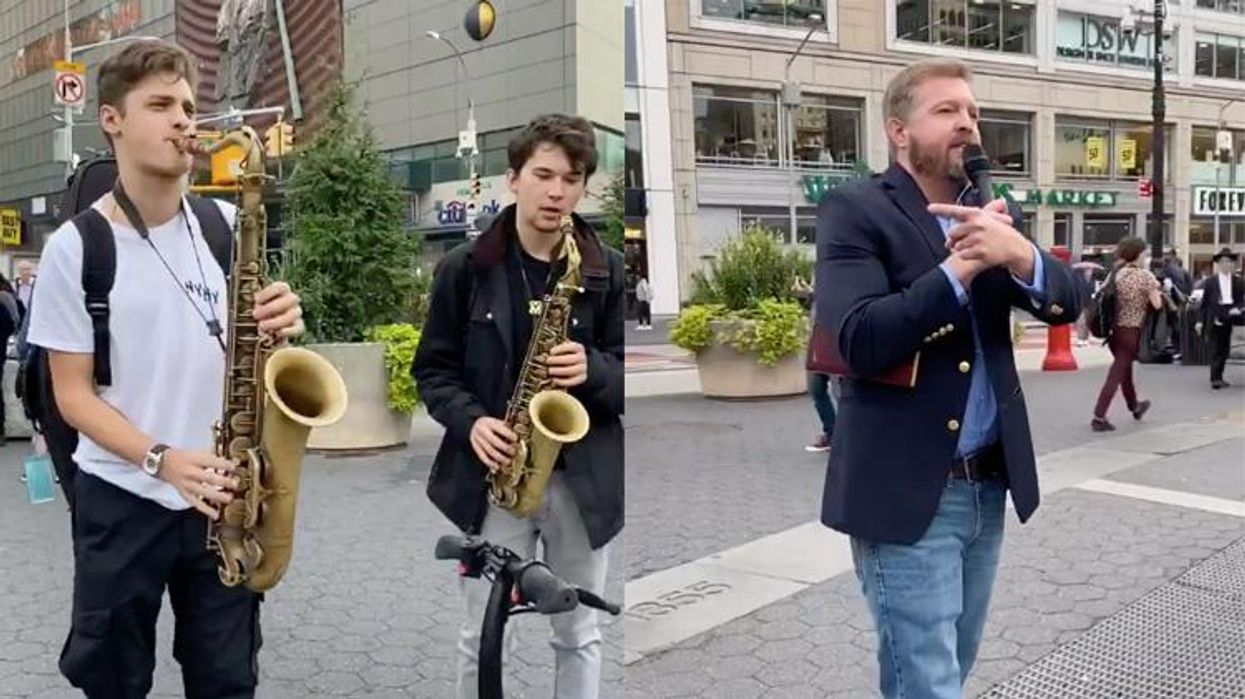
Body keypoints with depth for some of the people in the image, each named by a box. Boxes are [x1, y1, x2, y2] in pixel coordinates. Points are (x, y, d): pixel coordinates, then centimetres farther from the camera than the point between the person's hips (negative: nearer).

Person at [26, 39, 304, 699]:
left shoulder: (226, 225, 2)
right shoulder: (75, 247, -8)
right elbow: (72, 393, -7)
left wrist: (280, 324, -13)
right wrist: (162, 460, -22)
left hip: (221, 495, 3)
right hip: (121, 501, -2)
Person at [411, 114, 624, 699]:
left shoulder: (609, 271, 1)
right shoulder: (465, 267, -1)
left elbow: (624, 372, 3)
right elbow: (431, 368, 3)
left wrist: (591, 370, -19)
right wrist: (471, 421, -14)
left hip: (585, 479, 1)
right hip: (493, 475, -1)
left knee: (579, 636, 14)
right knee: (483, 638, 7)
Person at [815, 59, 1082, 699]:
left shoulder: (990, 212, 11)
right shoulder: (855, 210, -9)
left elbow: (1067, 302, 0)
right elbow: (860, 341, -21)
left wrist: (1017, 253, -20)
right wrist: (958, 268, -22)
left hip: (988, 485, 7)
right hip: (907, 494, -6)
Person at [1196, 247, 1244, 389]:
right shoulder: (1210, 281, 1)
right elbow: (1204, 302, 0)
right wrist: (1200, 321, -5)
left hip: (1228, 319, 3)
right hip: (1214, 320, -3)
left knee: (1224, 350, 8)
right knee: (1216, 351, -3)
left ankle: (1217, 378, 17)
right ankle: (1216, 378, -2)